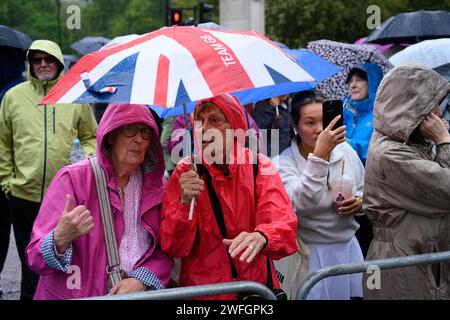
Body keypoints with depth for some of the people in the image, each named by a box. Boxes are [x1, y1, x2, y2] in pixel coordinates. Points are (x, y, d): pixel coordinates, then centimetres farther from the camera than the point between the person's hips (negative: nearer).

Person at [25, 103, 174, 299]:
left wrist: (141, 280, -13)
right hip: (77, 294, -1)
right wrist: (60, 240, -29)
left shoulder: (156, 185, 4)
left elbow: (166, 249, 4)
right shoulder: (73, 178, -6)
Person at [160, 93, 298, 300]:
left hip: (256, 283, 1)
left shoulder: (259, 165, 1)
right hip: (202, 287, 0)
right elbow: (172, 247, -5)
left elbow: (283, 222, -12)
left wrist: (261, 237, -32)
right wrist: (185, 202, -20)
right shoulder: (186, 172, -1)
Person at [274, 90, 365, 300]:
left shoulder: (345, 150, -1)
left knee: (356, 294, 14)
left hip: (349, 246, 5)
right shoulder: (283, 163, -15)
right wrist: (320, 154, -37)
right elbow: (299, 204, -33)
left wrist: (359, 202, -9)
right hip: (311, 254, -4)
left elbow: (364, 190, 14)